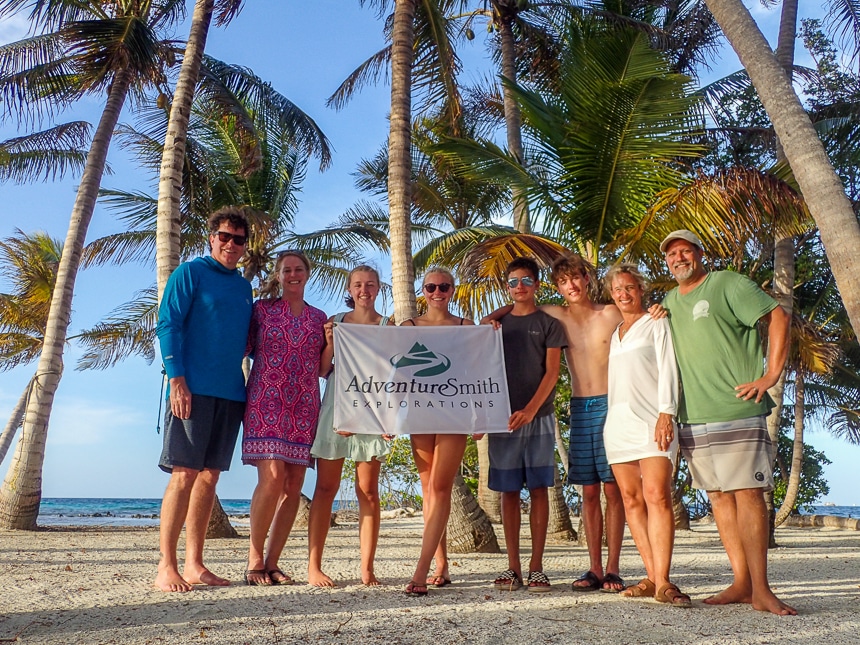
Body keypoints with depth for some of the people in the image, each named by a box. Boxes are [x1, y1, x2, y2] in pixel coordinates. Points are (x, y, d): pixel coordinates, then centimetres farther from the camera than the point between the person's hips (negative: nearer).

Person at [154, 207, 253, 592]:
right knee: (185, 474, -6)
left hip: (231, 393, 6)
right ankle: (166, 568, 2)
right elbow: (168, 325, -7)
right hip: (194, 388, -6)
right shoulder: (190, 272, 1)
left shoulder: (244, 287, 18)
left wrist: (249, 387, 12)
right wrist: (177, 379, -16)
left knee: (209, 476, 8)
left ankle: (194, 564, 16)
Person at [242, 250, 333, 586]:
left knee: (293, 485, 0)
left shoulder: (319, 317, 16)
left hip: (303, 406, 4)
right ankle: (254, 559, 2)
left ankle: (272, 562, 12)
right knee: (272, 476, -16)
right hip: (266, 401, -4)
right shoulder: (261, 308, 7)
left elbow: (323, 369, 15)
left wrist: (331, 342, 1)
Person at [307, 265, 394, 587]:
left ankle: (367, 568, 7)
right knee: (326, 487, 0)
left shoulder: (388, 325, 6)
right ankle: (313, 566, 5)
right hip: (336, 406, 1)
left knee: (368, 491, 0)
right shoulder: (335, 321, 10)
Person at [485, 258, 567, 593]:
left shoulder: (548, 323, 6)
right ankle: (513, 567, 10)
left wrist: (530, 410, -16)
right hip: (502, 418, 2)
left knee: (538, 489, 1)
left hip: (538, 417, -2)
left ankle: (536, 567, 8)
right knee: (509, 491, 4)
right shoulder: (497, 324, 14)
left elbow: (552, 373, -3)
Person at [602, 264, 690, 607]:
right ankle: (652, 577, 4)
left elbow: (668, 370, -3)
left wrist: (666, 414, -15)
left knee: (657, 496, -15)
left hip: (650, 418, -5)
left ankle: (662, 582, -16)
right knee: (631, 499, 0)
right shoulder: (614, 332, 23)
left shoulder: (656, 324, 7)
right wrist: (612, 419, 14)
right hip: (617, 421, 6)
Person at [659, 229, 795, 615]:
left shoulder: (727, 284, 0)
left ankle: (760, 589, -2)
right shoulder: (669, 303, 18)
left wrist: (771, 375, -9)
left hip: (737, 412, -6)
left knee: (747, 493, -7)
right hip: (693, 419, 6)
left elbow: (778, 317, -5)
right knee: (719, 496, 7)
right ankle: (741, 582, 13)